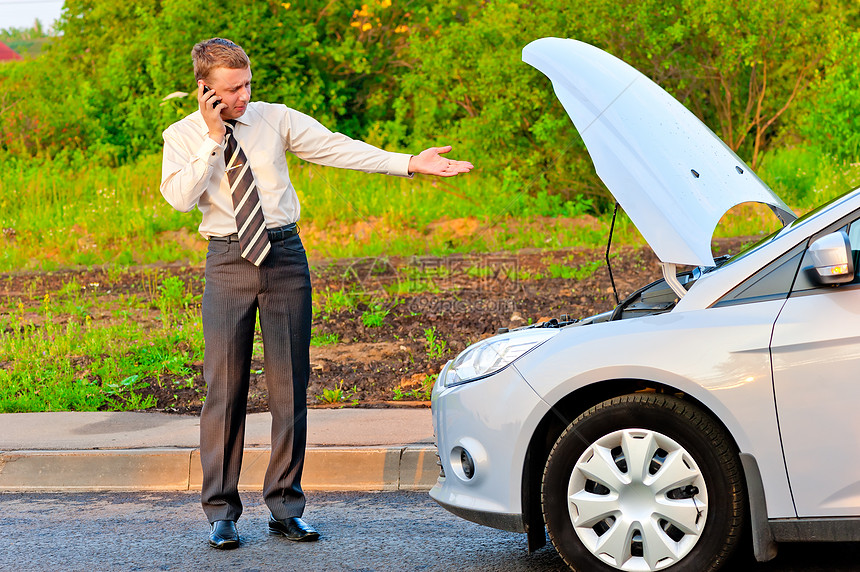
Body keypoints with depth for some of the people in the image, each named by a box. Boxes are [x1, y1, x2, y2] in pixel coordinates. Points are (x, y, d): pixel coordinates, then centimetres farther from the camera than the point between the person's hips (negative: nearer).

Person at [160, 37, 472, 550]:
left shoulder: (276, 119, 6)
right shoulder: (183, 137, 3)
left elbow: (337, 148, -2)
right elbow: (179, 197, -13)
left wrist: (409, 163, -11)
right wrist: (213, 139, -15)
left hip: (284, 256, 2)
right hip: (227, 262, -2)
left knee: (290, 383, 3)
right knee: (225, 387, -2)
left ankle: (285, 507, 12)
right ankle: (221, 511, 8)